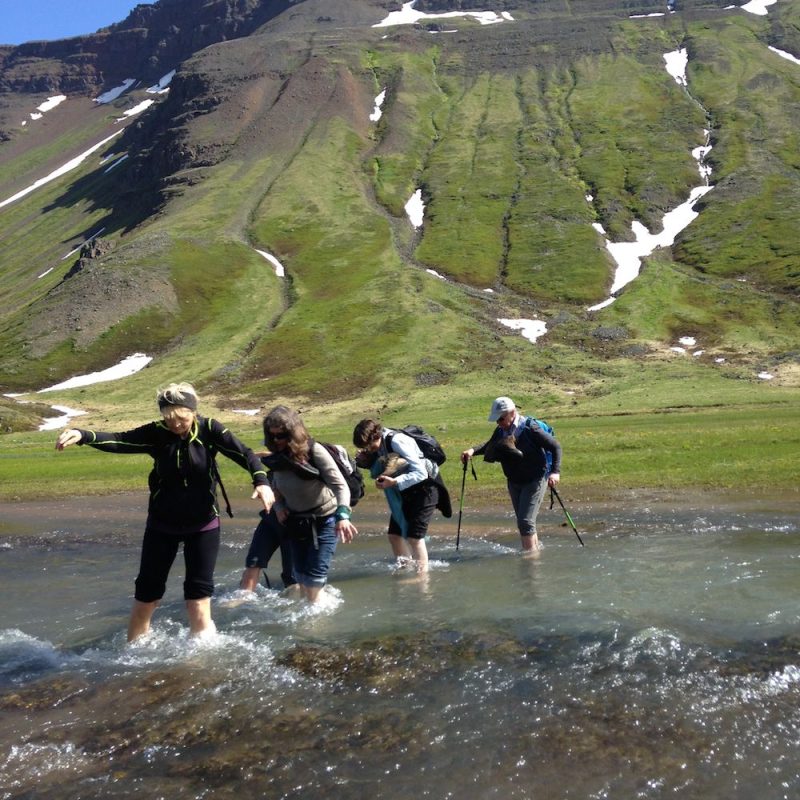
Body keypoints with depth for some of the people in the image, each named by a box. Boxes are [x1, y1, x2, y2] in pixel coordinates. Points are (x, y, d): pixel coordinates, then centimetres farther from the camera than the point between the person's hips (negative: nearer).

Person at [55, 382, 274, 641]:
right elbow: (118, 441, -21)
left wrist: (261, 481, -40)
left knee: (199, 602, -3)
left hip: (203, 525, -1)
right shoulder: (156, 433, -9)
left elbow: (243, 453, -21)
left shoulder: (209, 430, -11)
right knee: (146, 597, 9)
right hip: (162, 525, 1)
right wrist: (82, 435, -40)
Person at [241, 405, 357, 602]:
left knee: (314, 578, -7)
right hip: (296, 521, 5)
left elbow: (340, 485, -27)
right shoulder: (276, 457, -6)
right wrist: (279, 507, -9)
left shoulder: (314, 451, -23)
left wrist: (343, 515, -42)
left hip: (325, 521, -5)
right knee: (301, 576, 13)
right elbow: (276, 488, 12)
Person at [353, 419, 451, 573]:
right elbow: (379, 469, 8)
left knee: (414, 534, -14)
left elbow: (421, 473, -28)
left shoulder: (397, 441, -27)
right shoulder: (379, 442, -5)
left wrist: (393, 482, -37)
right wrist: (368, 461, -13)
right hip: (405, 491, 8)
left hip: (424, 487, -8)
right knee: (394, 534, 7)